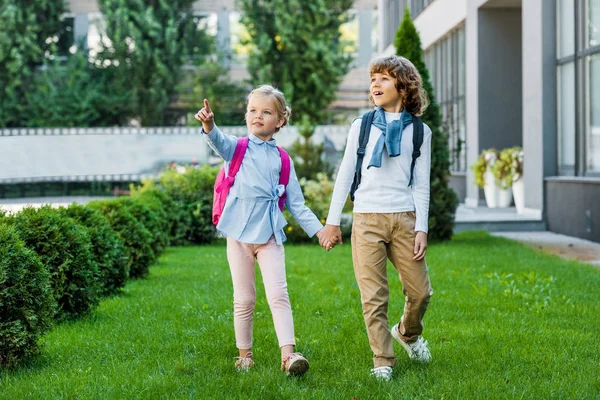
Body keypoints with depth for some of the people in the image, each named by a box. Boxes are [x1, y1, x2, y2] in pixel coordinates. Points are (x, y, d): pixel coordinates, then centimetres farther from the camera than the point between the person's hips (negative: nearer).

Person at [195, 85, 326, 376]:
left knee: (278, 294, -10)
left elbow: (296, 204, 13)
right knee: (244, 299, 7)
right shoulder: (238, 148, 4)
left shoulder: (282, 159, 10)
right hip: (239, 233, -1)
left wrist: (318, 230, 3)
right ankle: (245, 355, 19)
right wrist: (209, 126, -44)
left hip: (270, 234, 1)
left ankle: (288, 354, -14)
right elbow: (219, 143, -21)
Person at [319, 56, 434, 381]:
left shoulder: (420, 132, 8)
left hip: (404, 219, 1)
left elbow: (421, 184, 8)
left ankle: (408, 332, 33)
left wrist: (421, 229, 0)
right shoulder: (361, 127, 8)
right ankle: (382, 361, 7)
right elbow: (345, 175, 10)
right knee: (374, 297, -4)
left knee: (420, 292, 2)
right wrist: (332, 221, 7)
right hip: (367, 219, -1)